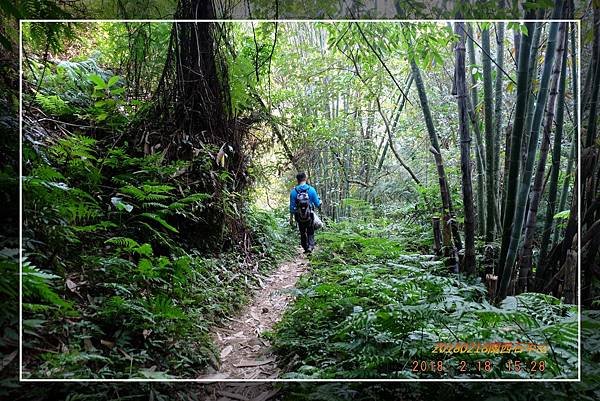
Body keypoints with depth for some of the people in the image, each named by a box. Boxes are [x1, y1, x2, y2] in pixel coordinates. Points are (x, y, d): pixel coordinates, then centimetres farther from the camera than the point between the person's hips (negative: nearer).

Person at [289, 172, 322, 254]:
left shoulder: (293, 191, -8)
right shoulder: (311, 190, -10)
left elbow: (292, 206, -5)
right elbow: (317, 204, -4)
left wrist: (291, 218, 4)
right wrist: (319, 199, 17)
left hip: (299, 217, 1)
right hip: (310, 216, -1)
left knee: (302, 233, 18)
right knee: (310, 232, 15)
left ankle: (306, 248, 24)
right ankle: (310, 246, -7)